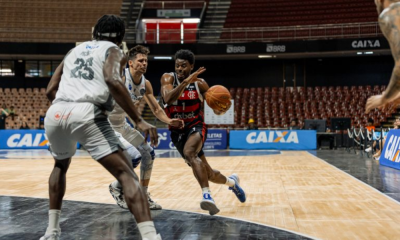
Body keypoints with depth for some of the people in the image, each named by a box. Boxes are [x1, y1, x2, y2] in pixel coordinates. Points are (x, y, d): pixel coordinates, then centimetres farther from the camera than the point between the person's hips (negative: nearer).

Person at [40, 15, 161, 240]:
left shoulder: (75, 49, 31)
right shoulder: (114, 51, 14)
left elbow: (50, 91, 26)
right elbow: (112, 80, -10)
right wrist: (139, 120, -11)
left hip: (56, 113, 5)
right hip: (87, 114, -5)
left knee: (61, 166, 34)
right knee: (127, 174, -5)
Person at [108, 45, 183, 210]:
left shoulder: (146, 84, -1)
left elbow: (156, 109, 6)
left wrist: (169, 121, -12)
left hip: (122, 125, 9)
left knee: (148, 154, 9)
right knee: (135, 156, -21)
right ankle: (116, 188, 5)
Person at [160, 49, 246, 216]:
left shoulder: (200, 83, -5)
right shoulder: (168, 78, -7)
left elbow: (216, 108, 4)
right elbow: (168, 99, -28)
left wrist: (223, 109, -21)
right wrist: (187, 81, -34)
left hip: (196, 126, -2)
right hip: (177, 131, 2)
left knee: (189, 153, -37)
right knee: (208, 173, 9)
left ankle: (207, 195, -44)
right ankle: (231, 182, 39)